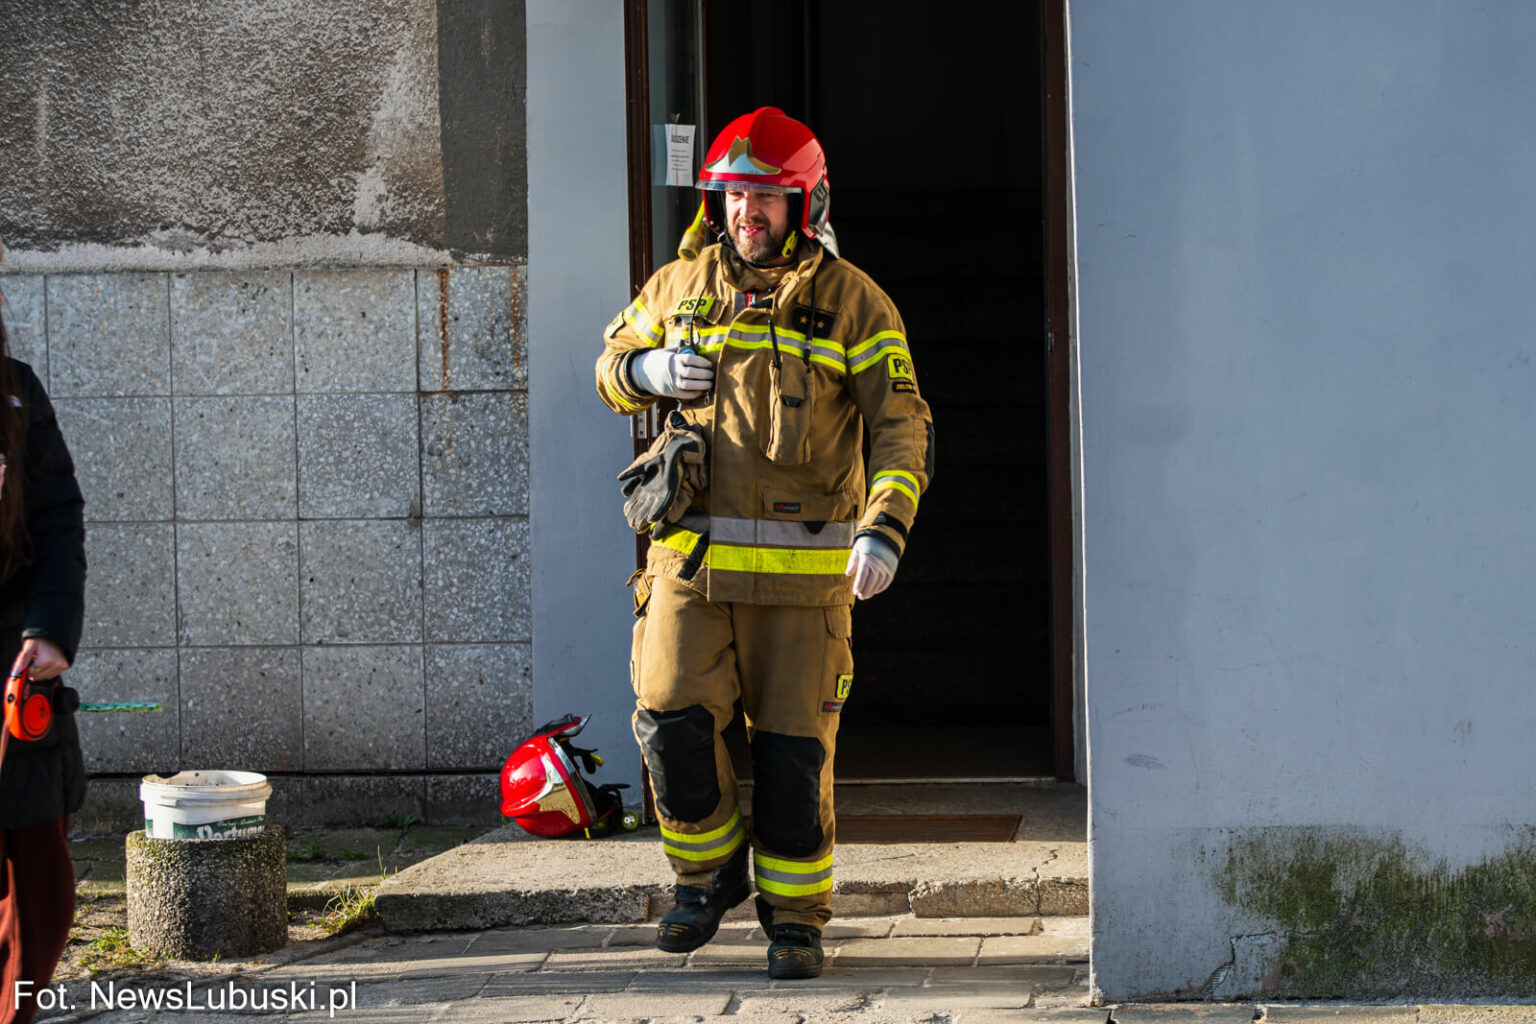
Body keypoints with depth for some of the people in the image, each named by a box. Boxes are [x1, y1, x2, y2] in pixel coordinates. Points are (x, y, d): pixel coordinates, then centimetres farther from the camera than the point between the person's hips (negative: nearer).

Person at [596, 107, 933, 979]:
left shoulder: (852, 303, 0)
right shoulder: (681, 288, 10)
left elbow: (905, 428, -5)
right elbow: (612, 369, 24)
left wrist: (886, 528, -21)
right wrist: (649, 370, -1)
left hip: (803, 567, -2)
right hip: (692, 556, 2)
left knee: (795, 749, 1)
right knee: (672, 723, -7)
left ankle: (797, 916, 17)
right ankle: (710, 870, 18)